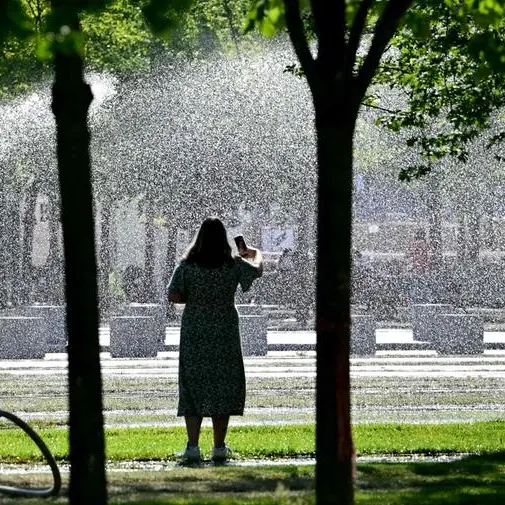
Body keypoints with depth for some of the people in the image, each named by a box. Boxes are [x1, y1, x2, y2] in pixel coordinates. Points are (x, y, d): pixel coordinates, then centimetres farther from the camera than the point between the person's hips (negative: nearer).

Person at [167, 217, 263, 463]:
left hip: (194, 331, 0)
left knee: (193, 387, 6)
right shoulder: (233, 265, -5)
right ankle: (219, 446, 10)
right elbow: (257, 270, 14)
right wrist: (255, 254, 36)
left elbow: (173, 296, -9)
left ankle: (192, 445, 0)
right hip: (224, 332, 0)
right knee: (223, 387, 8)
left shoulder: (187, 265, -7)